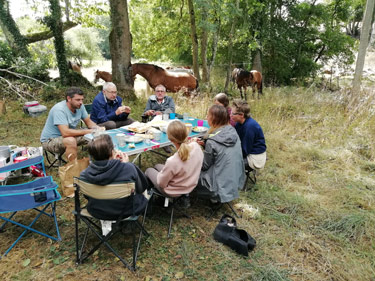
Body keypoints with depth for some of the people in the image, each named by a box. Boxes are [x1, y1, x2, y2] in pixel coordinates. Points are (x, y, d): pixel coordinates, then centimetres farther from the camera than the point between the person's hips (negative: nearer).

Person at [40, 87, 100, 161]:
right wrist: (87, 131, -33)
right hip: (50, 140, -7)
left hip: (70, 135, 7)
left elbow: (89, 122, 2)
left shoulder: (80, 106, -8)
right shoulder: (59, 109, -28)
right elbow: (65, 133, -37)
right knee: (71, 140, -37)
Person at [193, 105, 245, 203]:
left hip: (223, 185, -7)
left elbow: (204, 166, -11)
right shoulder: (233, 132, -6)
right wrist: (205, 144, 6)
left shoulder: (212, 141, -25)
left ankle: (215, 196, 16)